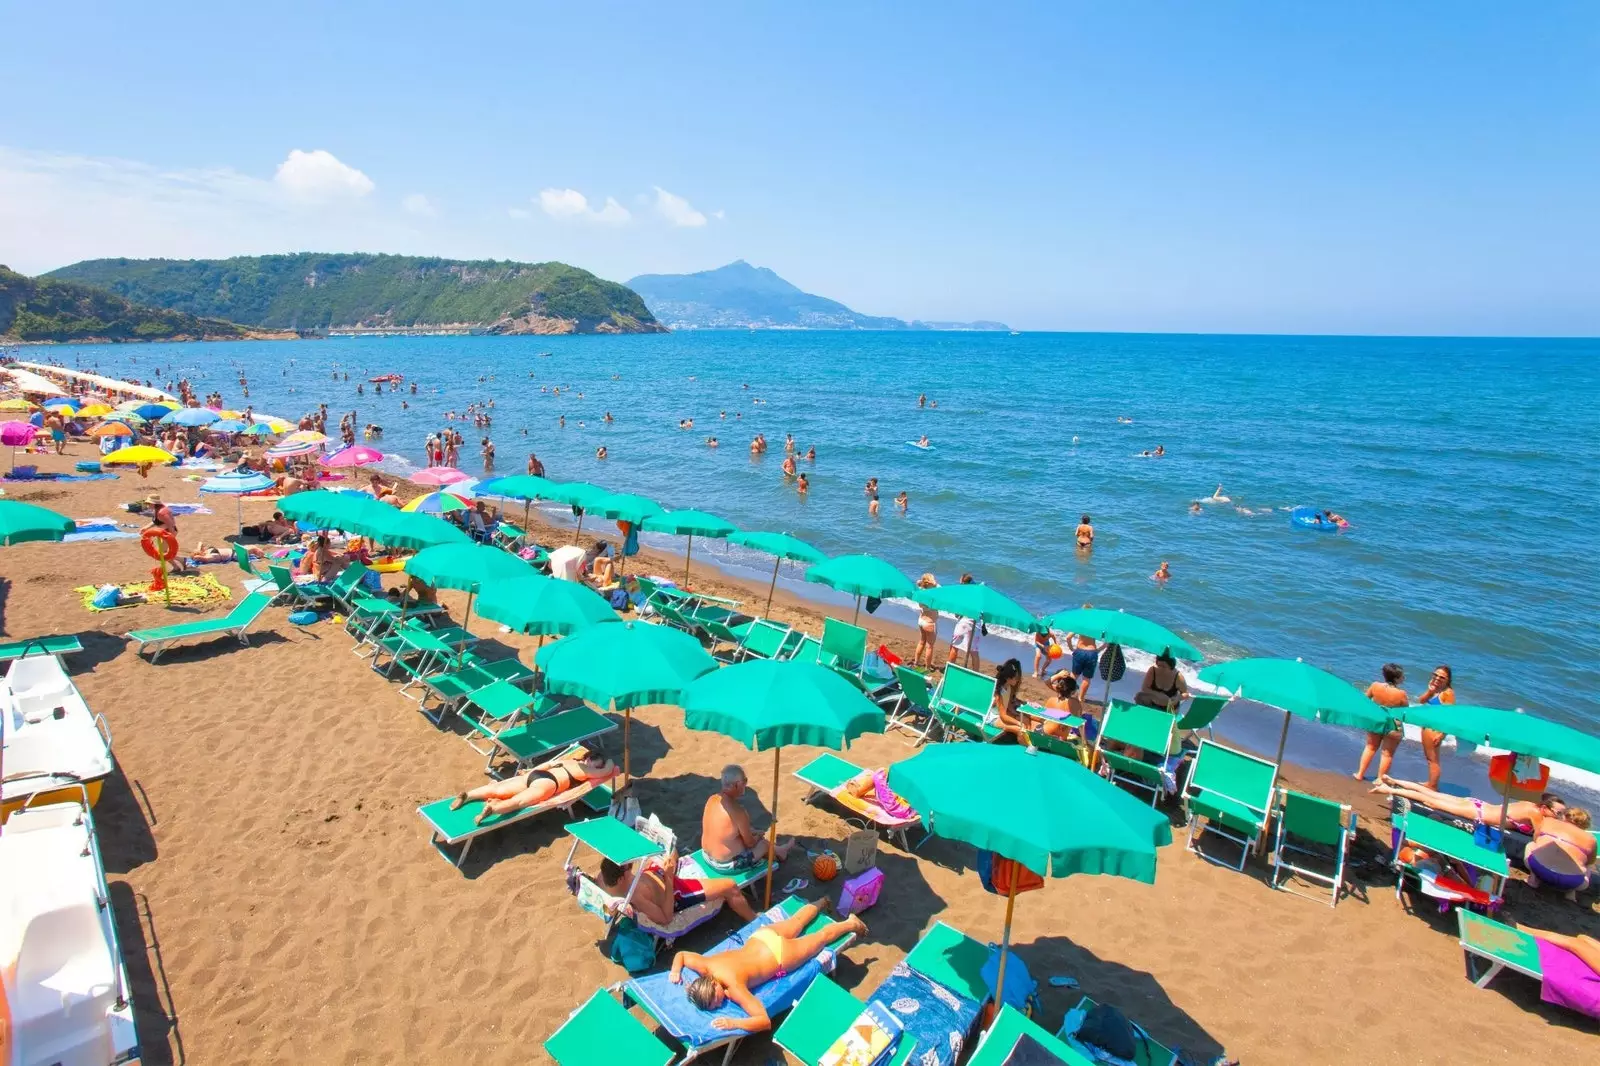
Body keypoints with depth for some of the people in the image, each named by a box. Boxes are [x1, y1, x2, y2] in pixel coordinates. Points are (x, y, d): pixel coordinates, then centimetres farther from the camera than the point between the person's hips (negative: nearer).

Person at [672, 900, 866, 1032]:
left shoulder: (734, 987, -35)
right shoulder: (705, 965, -20)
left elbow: (765, 1021, -35)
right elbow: (681, 954, 0)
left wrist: (733, 1023, -44)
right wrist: (676, 971, -18)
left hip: (781, 956, -6)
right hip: (763, 935, 6)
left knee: (823, 936, 21)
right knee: (796, 922, 36)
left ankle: (852, 923, 44)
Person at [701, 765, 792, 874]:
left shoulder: (712, 799, -6)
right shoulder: (737, 811, -29)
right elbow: (750, 843, -16)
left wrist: (752, 832, 14)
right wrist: (757, 837, 7)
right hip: (727, 865, -7)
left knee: (755, 835, 25)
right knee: (763, 843, 16)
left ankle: (776, 851, 47)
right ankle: (778, 852, 46)